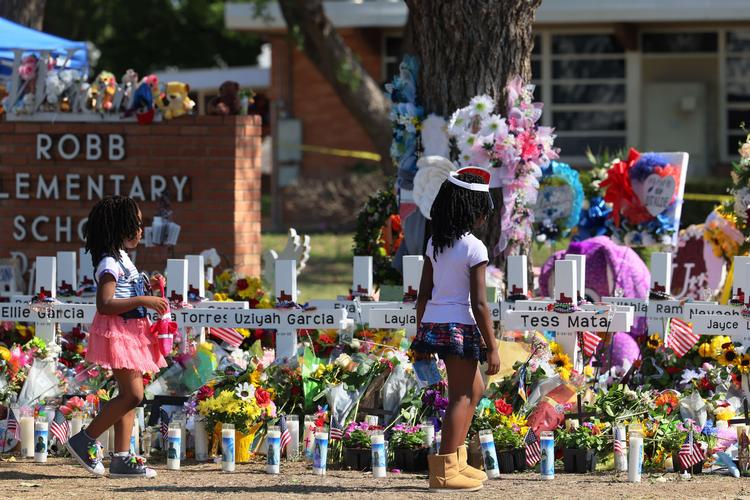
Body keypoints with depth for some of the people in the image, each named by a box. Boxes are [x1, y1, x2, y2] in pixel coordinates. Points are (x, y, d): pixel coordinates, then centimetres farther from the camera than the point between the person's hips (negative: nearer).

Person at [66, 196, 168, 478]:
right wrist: (144, 301, -26)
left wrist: (148, 286, 15)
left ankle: (122, 458, 9)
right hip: (117, 333, -10)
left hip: (130, 333, 10)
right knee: (133, 395, -14)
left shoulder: (121, 259, 16)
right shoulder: (110, 264, -16)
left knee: (128, 396, 8)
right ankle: (85, 441, -6)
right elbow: (105, 304, -25)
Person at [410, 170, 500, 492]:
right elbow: (479, 303, -14)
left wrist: (420, 336, 18)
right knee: (461, 396, -1)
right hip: (460, 327, -8)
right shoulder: (474, 248, -13)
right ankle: (445, 471, -6)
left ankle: (456, 461, 25)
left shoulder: (435, 244, 8)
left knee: (474, 389, 22)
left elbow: (424, 295, 10)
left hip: (432, 325, 8)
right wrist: (492, 347, -10)